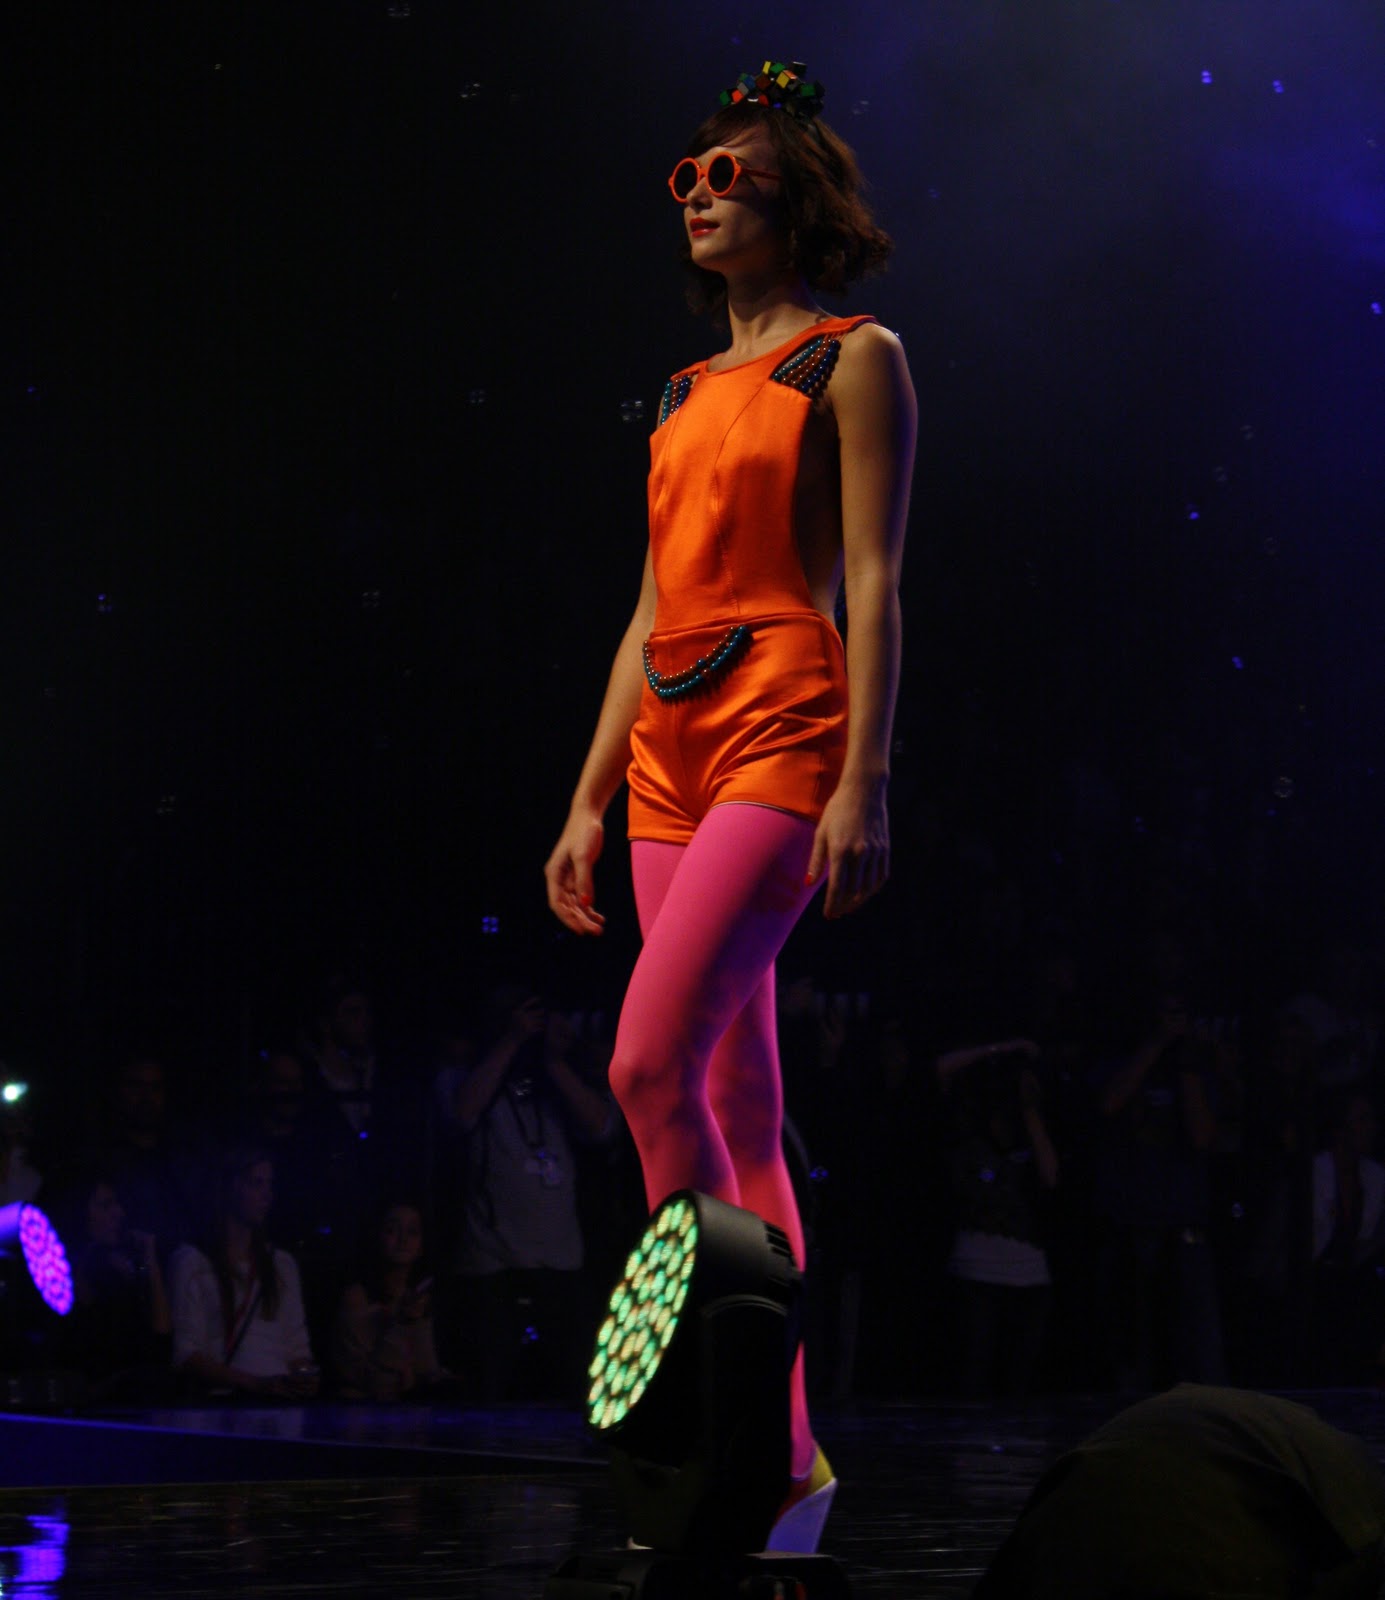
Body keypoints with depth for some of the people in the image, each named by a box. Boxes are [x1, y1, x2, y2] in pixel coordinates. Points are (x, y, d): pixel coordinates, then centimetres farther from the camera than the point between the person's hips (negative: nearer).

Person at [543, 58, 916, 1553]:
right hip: (672, 755, 7)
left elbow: (871, 583, -8)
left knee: (653, 1062, -21)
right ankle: (780, 1462, 7)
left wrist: (864, 782, -16)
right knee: (738, 1119, 4)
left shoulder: (851, 358, 1)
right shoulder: (691, 392, 21)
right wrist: (591, 797, 16)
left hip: (782, 738, -7)